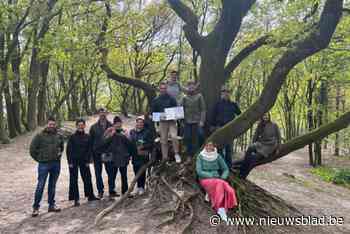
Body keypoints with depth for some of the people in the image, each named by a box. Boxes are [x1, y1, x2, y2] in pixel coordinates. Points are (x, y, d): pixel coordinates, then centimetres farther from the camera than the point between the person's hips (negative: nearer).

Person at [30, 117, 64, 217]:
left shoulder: (59, 136, 6)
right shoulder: (40, 136, -6)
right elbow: (32, 149, -3)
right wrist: (39, 158, -1)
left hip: (56, 164, 4)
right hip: (44, 164, -4)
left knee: (52, 185, 12)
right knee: (40, 186, -3)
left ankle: (51, 205, 22)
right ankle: (36, 207, 8)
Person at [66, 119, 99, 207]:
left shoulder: (87, 137, 3)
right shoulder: (72, 137, -5)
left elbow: (89, 150, 6)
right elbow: (69, 150, -5)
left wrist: (88, 161, -1)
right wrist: (70, 162, -10)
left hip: (84, 161, 3)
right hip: (74, 161, -3)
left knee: (87, 178, 7)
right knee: (74, 180, 2)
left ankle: (90, 196, 21)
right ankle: (75, 199, 10)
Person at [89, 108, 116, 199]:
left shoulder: (111, 126, 4)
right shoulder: (94, 127, 4)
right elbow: (90, 140, 5)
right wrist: (91, 153, -2)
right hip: (97, 154, 0)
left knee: (111, 172, 3)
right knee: (98, 173, 7)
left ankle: (112, 191, 14)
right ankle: (100, 191, 19)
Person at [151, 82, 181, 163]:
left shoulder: (171, 98, 3)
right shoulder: (156, 100, 7)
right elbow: (153, 112, 12)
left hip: (172, 121, -2)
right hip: (162, 122, 2)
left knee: (174, 137, -17)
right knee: (163, 140, 5)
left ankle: (176, 154, -1)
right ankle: (164, 157, 14)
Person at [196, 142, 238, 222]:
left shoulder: (218, 156, 8)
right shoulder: (200, 156, 1)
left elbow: (226, 169, 8)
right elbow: (199, 171, -7)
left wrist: (222, 178, -10)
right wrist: (211, 176, -15)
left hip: (217, 179, 3)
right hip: (205, 179, -3)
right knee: (220, 184, -34)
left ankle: (221, 209, -40)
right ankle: (221, 208, -36)